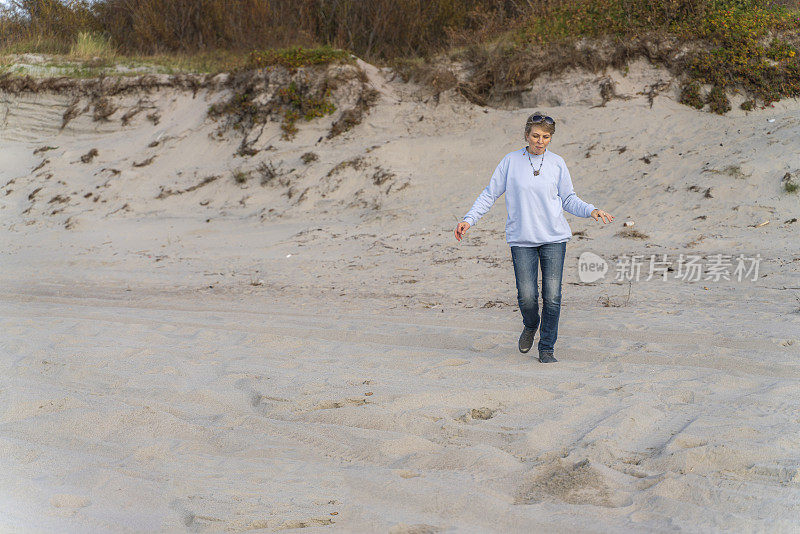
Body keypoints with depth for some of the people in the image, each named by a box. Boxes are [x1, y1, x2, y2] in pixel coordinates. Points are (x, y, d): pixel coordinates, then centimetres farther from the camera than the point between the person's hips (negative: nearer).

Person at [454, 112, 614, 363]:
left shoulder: (557, 163, 6)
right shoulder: (511, 161, 2)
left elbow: (569, 200, 14)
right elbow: (490, 194, 7)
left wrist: (592, 211, -3)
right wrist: (469, 219, -3)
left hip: (554, 238, 1)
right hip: (521, 239, -1)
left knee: (552, 296, -6)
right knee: (526, 295, -7)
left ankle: (547, 348, 9)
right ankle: (530, 326, 27)